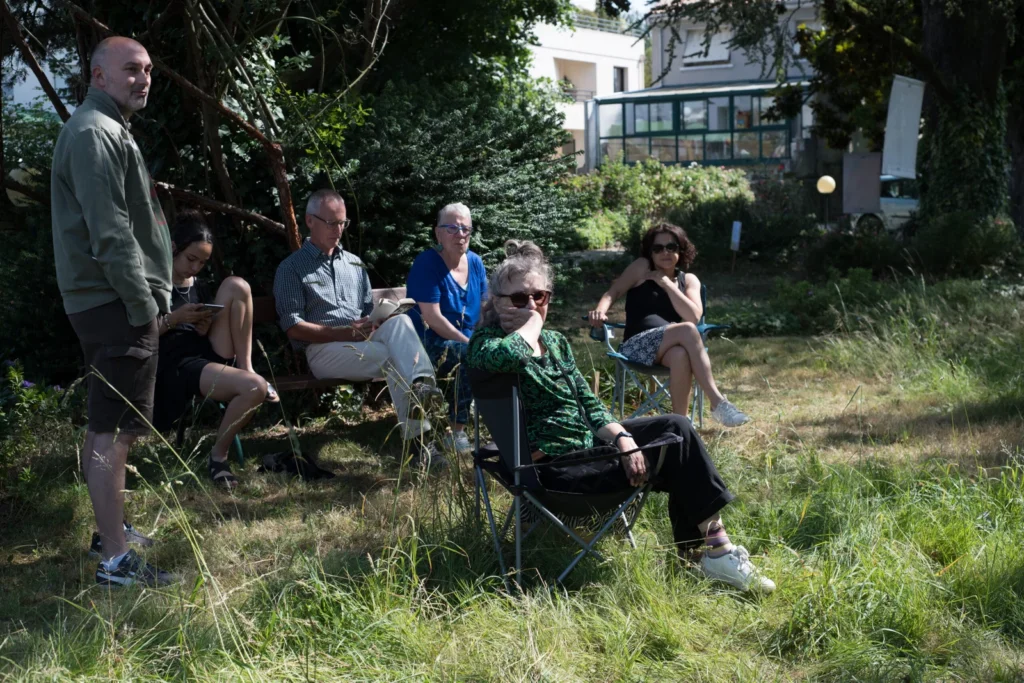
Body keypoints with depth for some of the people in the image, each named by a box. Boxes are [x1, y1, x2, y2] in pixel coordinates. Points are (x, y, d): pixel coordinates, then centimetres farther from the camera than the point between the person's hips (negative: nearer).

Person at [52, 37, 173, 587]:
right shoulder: (94, 132, -14)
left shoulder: (108, 130, 20)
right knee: (113, 432, -9)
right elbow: (109, 231, -21)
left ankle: (111, 531, 28)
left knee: (106, 427, 17)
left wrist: (148, 296, 19)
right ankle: (116, 559, -7)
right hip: (116, 305, -11)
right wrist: (141, 303, -18)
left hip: (112, 305, 11)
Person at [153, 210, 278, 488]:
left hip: (209, 353, 7)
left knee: (236, 285, -11)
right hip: (177, 366, -7)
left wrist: (205, 327, -1)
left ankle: (245, 369, -11)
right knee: (255, 388, -33)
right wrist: (174, 319, -17)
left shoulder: (197, 286, 20)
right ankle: (217, 456, -12)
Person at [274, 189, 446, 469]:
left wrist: (373, 325, -4)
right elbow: (293, 327, -4)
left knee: (400, 320, -30)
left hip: (364, 342, 4)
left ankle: (422, 384, -55)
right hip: (323, 350, -4)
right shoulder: (291, 268, 6)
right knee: (390, 356, -32)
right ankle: (418, 441, -41)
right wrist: (345, 333, -15)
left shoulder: (354, 264, 24)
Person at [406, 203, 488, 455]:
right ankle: (457, 434, -26)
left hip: (469, 343, 7)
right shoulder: (427, 263, -10)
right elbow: (432, 317, -18)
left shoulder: (475, 263, 10)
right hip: (433, 347, -7)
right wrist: (471, 343, -21)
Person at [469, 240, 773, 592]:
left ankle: (717, 549, -7)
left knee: (677, 427, -7)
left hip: (590, 441, 8)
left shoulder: (556, 342, 12)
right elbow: (508, 355, -38)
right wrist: (531, 324, -16)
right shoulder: (487, 342, -11)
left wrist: (622, 437, -10)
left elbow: (590, 404, 10)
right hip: (555, 468, -8)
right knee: (676, 450, -10)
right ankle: (719, 553, 0)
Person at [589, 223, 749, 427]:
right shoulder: (642, 267, 10)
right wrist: (600, 311, -20)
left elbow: (694, 317, -2)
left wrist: (666, 284, -5)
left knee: (680, 355, -39)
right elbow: (613, 292, 2)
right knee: (687, 331, -33)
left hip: (669, 348, 2)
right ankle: (717, 402, -37)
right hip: (637, 346, -2)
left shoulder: (689, 280, 14)